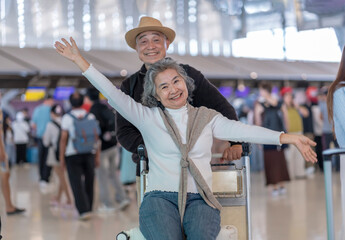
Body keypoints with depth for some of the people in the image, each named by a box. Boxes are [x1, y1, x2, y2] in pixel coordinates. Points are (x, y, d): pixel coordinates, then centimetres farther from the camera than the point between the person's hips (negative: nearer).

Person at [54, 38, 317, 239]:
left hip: (199, 199, 1)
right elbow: (113, 94, 7)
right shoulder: (148, 117, 13)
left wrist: (287, 137, -6)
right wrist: (81, 61, -1)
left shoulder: (207, 117, 16)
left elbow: (242, 130, 6)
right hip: (160, 197, -1)